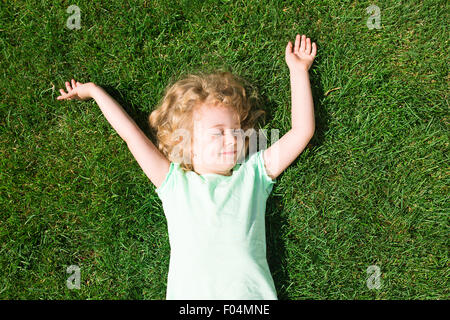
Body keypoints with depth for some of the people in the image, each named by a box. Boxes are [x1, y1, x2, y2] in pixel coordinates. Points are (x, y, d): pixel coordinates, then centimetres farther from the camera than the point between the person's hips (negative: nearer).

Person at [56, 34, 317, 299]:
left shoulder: (253, 174, 14)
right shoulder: (174, 182, 13)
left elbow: (303, 130, 15)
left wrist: (298, 70, 18)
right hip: (189, 293, -1)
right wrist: (93, 90, 24)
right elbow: (131, 133, 17)